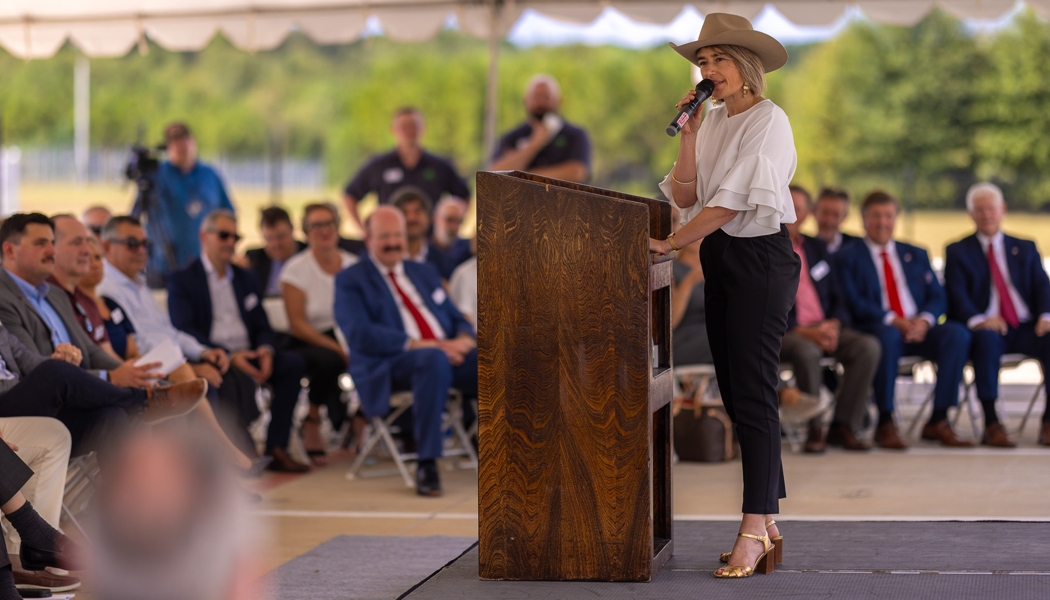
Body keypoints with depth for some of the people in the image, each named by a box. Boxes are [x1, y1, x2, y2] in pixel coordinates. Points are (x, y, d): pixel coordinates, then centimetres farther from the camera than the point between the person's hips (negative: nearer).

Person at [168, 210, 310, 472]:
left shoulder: (245, 279, 23)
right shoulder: (181, 281, 4)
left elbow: (262, 327, 16)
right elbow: (184, 332, -9)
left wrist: (266, 350, -10)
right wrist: (229, 356, -23)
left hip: (247, 356, 6)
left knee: (294, 363, -21)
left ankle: (276, 448, -22)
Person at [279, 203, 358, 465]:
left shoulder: (353, 265, 8)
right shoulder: (296, 269, -2)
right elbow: (297, 324, -9)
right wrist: (336, 347, -19)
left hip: (348, 339, 3)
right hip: (309, 342, -3)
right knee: (328, 360, -37)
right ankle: (312, 420, -11)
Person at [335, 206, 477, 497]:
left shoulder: (425, 273, 26)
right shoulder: (351, 280, 7)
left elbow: (456, 318, 22)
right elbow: (360, 334, -9)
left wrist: (464, 338, -4)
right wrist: (417, 344, -19)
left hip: (449, 352, 5)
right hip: (391, 364, -5)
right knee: (434, 359, -40)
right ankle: (427, 465, -36)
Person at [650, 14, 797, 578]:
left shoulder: (768, 121, -10)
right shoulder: (713, 122, 13)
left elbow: (731, 202, -17)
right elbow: (685, 197, 6)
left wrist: (671, 243, -16)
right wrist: (688, 136, -3)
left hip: (760, 261, -8)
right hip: (719, 261, 8)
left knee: (753, 393, -10)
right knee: (734, 392, 8)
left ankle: (754, 531, -9)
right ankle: (766, 523, 14)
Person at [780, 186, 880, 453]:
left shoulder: (817, 247, 18)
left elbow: (837, 298, 17)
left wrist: (833, 324, -6)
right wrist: (802, 332, -18)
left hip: (824, 329, 5)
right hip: (785, 332, -5)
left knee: (868, 346, -22)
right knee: (806, 351, -39)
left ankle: (843, 427, -18)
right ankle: (814, 429, -22)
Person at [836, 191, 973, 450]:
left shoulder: (916, 255, 22)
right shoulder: (848, 257, 8)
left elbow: (937, 298, 12)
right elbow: (854, 302, -6)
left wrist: (924, 320, -11)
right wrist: (893, 320, -19)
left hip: (918, 329, 4)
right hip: (876, 330, -4)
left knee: (958, 334, -26)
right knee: (888, 336, -40)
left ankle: (938, 421, -24)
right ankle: (885, 424, -32)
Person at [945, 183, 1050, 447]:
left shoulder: (1025, 248, 21)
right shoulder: (957, 252, 11)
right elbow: (957, 296, -4)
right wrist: (976, 320, -26)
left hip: (1025, 328, 3)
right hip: (987, 328, -3)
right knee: (986, 339, -39)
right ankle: (991, 425, -39)